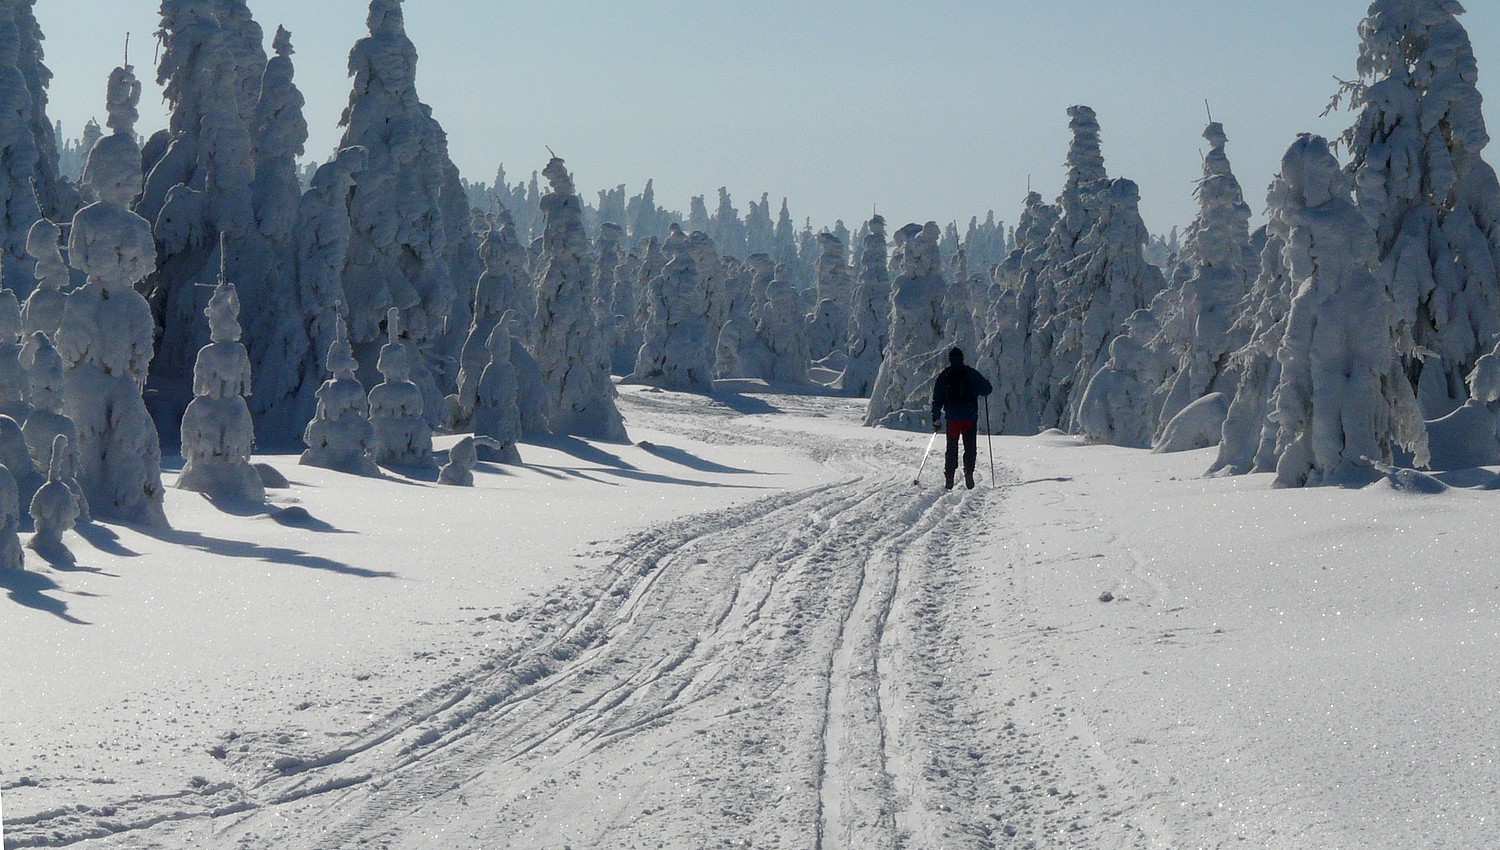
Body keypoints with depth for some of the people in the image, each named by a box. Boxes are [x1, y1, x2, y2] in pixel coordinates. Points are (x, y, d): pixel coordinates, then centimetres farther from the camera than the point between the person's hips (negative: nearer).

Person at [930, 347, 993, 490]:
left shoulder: (943, 375, 5)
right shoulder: (971, 373, -1)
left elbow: (937, 398, 5)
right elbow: (987, 390, 0)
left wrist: (936, 419, 10)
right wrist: (985, 384, 25)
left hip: (952, 418, 2)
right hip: (970, 418, -1)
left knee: (951, 449, 10)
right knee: (970, 448, 5)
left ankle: (949, 478, 3)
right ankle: (968, 473, -13)